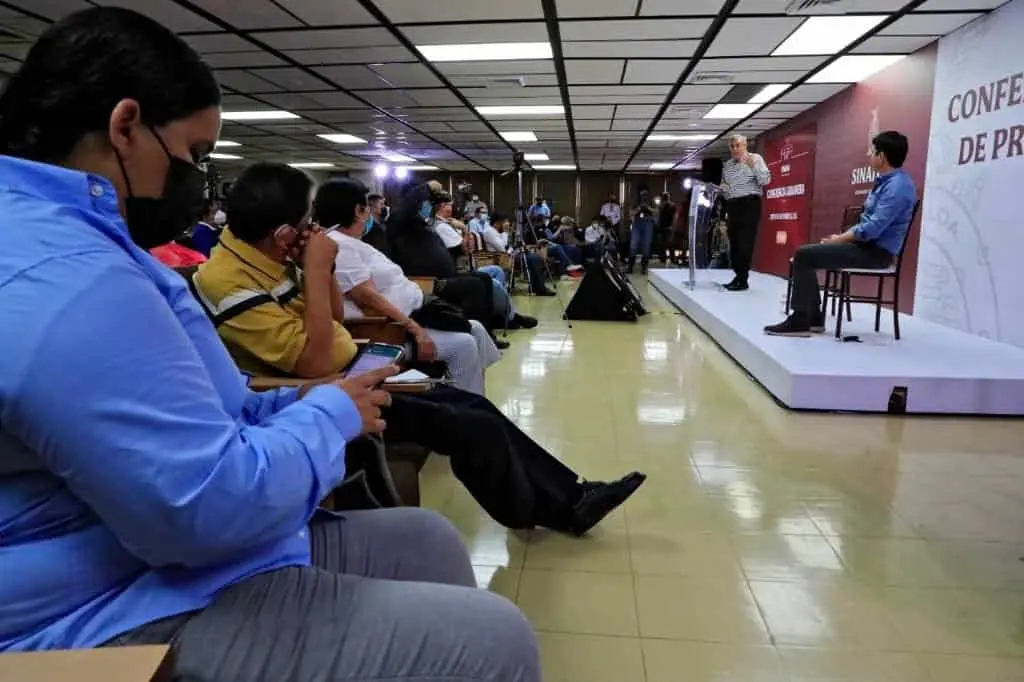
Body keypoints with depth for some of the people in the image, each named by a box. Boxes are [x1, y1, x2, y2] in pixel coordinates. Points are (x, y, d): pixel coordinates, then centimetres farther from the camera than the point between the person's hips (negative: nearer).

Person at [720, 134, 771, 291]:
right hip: (732, 205, 6)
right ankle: (738, 276, 14)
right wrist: (722, 188, 5)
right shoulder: (727, 165, 16)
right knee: (734, 242, 6)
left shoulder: (755, 158, 0)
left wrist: (753, 165, -22)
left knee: (745, 242, -10)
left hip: (749, 203, -6)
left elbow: (765, 180, -10)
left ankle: (743, 280, -9)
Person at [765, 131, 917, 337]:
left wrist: (839, 239, -12)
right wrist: (841, 236, 6)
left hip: (876, 250, -10)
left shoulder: (897, 185, -18)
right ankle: (814, 317, 6)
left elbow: (872, 228, -25)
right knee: (806, 253, 7)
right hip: (867, 244, 10)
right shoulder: (887, 181, 15)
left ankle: (800, 321, -14)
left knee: (804, 255, -18)